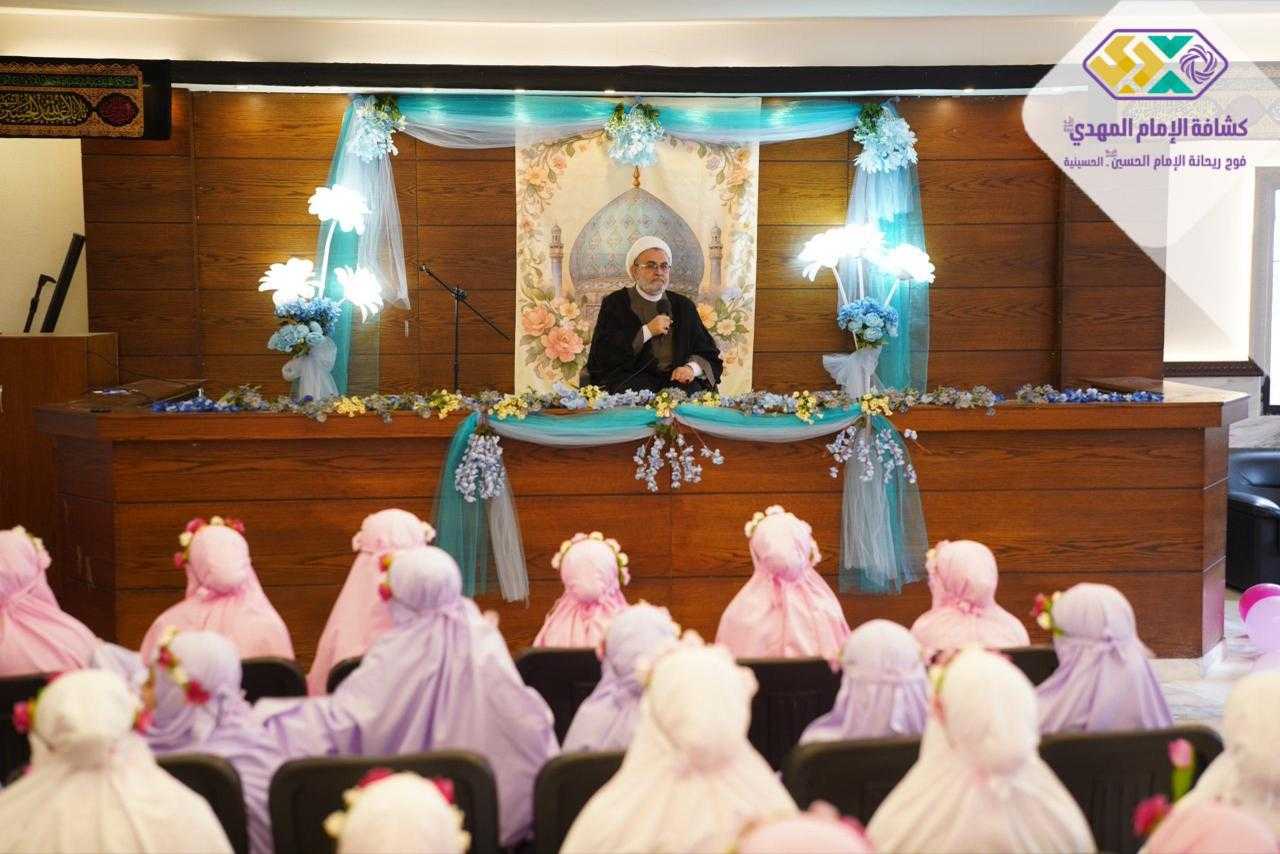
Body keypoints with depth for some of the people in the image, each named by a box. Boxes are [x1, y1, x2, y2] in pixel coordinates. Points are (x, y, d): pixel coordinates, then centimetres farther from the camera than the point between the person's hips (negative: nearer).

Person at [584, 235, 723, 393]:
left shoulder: (683, 305, 18)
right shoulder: (615, 303, 8)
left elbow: (709, 354, 12)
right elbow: (601, 353, -6)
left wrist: (691, 368, -12)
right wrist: (647, 331, -8)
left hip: (676, 379, 3)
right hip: (631, 378, -3)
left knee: (692, 390, -30)